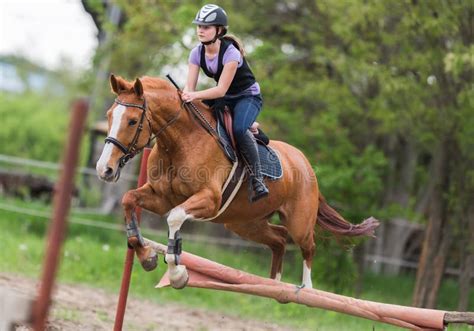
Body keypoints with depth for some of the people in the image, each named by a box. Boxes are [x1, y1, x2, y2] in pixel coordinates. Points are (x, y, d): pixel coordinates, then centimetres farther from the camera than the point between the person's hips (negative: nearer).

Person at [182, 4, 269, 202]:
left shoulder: (230, 53, -26)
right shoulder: (197, 53, -7)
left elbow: (221, 90, -32)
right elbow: (189, 87, -12)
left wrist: (195, 96, -45)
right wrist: (183, 98, -35)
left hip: (248, 97, -7)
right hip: (224, 99, 7)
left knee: (239, 129, -35)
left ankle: (257, 179, -27)